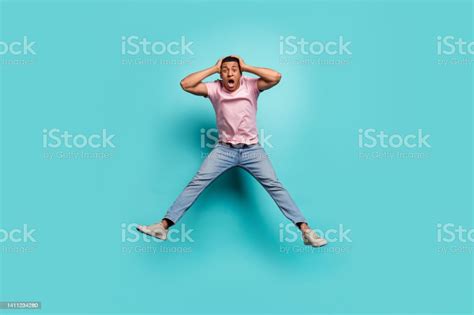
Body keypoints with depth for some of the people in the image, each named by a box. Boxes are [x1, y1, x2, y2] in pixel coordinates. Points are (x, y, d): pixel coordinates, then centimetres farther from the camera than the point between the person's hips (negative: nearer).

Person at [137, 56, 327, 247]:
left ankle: (305, 230, -7)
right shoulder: (215, 88, -1)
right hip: (224, 149, 1)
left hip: (252, 149, -1)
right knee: (196, 183, -8)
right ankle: (164, 225, -7)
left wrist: (246, 67, -10)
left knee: (274, 185, -9)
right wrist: (213, 68, -6)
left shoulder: (251, 85, -4)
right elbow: (186, 84, -10)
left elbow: (276, 77, -19)